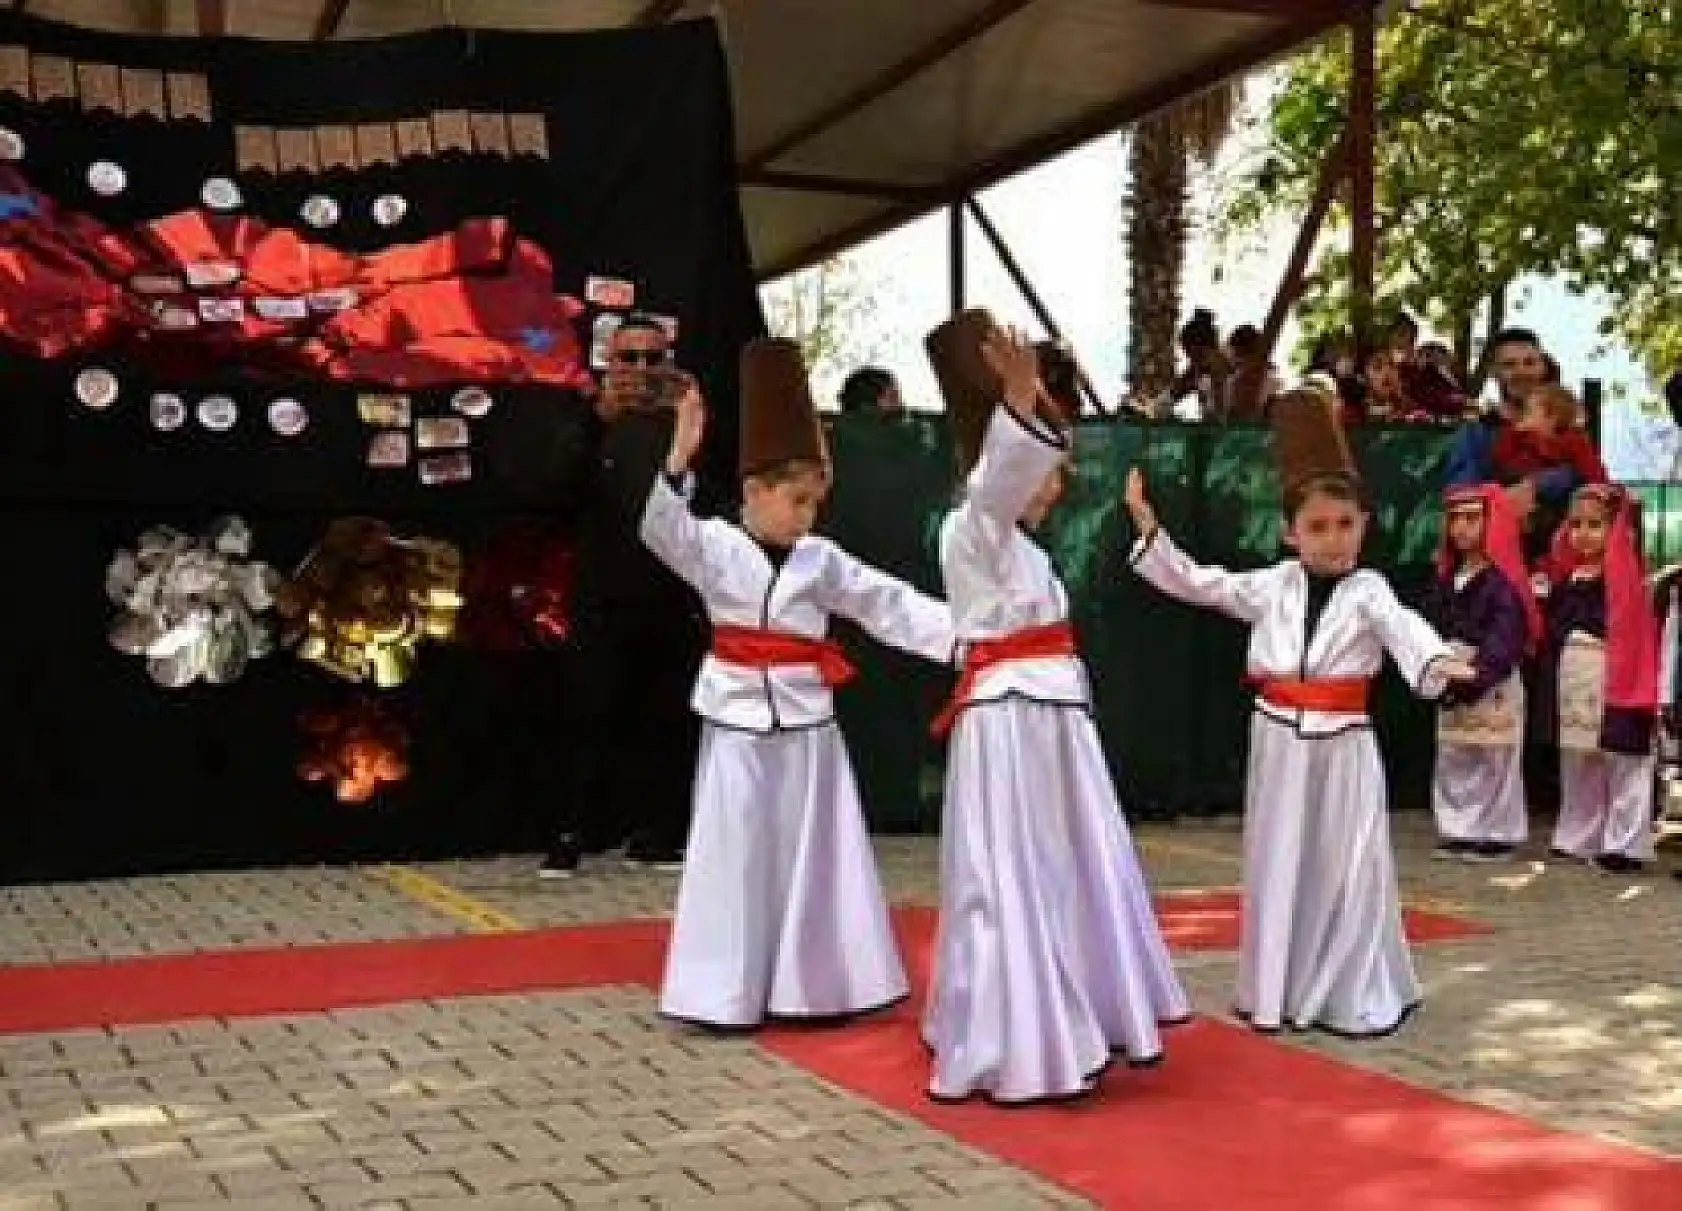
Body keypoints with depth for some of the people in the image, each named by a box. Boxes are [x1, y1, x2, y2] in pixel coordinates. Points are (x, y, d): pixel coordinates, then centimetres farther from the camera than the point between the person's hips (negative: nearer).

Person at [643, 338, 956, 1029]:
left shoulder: (822, 560, 4)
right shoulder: (715, 546, -5)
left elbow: (890, 605, 3)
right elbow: (661, 530, -22)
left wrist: (956, 636, -8)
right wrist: (679, 460, -38)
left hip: (806, 723, 3)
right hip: (740, 721, -3)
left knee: (812, 853, 8)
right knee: (737, 856, 3)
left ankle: (812, 985, 20)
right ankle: (728, 991, 13)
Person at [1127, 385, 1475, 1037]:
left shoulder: (1368, 590, -7)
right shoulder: (1270, 586, 4)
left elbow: (1403, 627, -26)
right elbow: (1195, 582, 9)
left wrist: (1439, 659, -48)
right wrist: (1146, 524, 2)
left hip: (1343, 745, -3)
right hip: (1280, 744, 3)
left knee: (1348, 871, 0)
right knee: (1278, 868, 10)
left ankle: (1355, 998, 12)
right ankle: (1279, 992, 23)